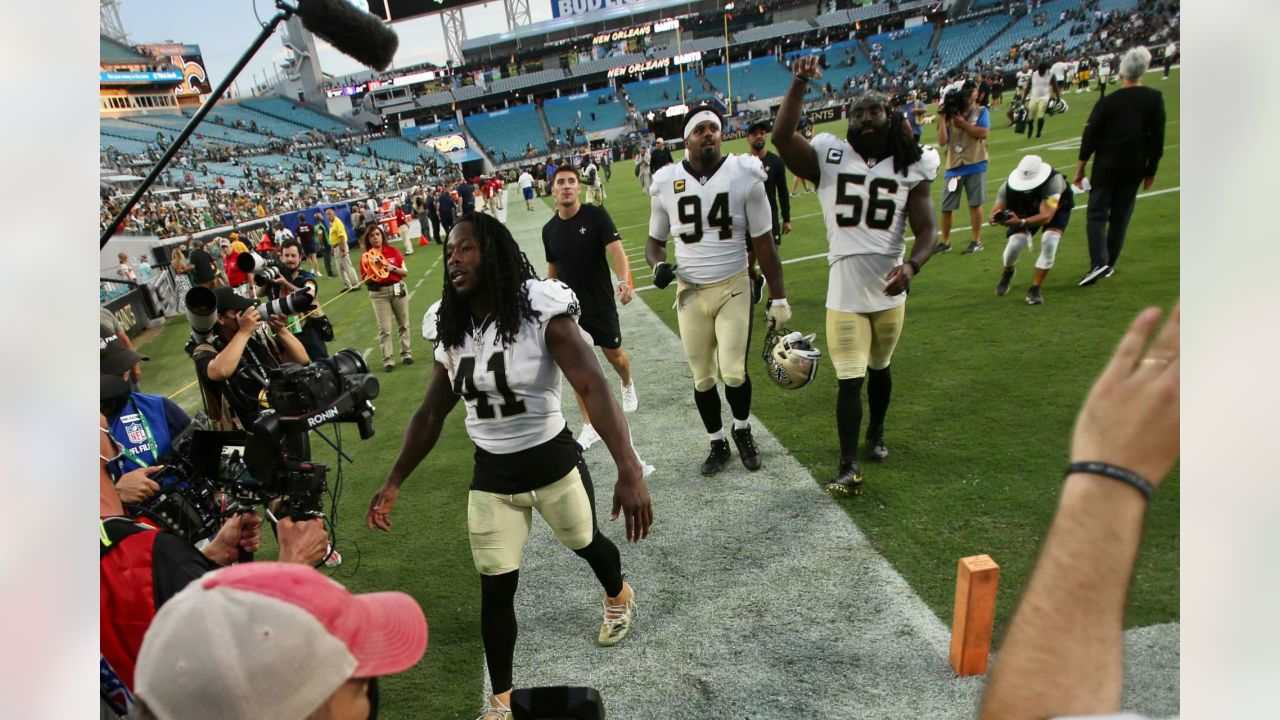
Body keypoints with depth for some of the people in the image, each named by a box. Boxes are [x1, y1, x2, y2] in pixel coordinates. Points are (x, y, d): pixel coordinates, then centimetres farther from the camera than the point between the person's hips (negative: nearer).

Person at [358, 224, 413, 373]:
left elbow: (405, 272, 2)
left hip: (398, 289, 2)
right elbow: (365, 281, -1)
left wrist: (392, 268, -14)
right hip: (379, 294, -2)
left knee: (403, 323, 11)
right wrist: (374, 269, -17)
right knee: (384, 328, -4)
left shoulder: (393, 251, 1)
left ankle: (406, 353, 23)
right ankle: (388, 359, -1)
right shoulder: (365, 257, -3)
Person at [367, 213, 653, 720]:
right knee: (495, 588, 7)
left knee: (586, 543, 22)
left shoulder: (540, 311, -20)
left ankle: (618, 596, 57)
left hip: (552, 463, -3)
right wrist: (394, 483, 7)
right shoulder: (449, 329, -3)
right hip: (491, 475, 4)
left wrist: (629, 470, -41)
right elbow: (431, 414, 7)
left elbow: (593, 387, -30)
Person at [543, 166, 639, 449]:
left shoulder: (596, 215, -12)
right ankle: (590, 427, 11)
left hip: (601, 303, -3)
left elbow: (616, 250, -23)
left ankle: (628, 386, 50)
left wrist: (624, 280, -41)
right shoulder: (549, 229, 1)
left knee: (614, 354, 14)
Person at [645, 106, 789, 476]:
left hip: (734, 288, -2)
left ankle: (742, 431, 24)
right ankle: (717, 444, 30)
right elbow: (655, 240, 11)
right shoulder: (666, 183, -2)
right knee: (702, 377, 8)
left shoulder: (744, 175, -6)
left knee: (733, 371, -7)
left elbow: (763, 241, -2)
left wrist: (778, 298, -2)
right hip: (691, 293, 2)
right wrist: (658, 265, -13)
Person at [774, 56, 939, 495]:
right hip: (844, 292, -2)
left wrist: (911, 267, -24)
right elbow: (781, 138, -18)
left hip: (890, 290, 2)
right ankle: (849, 466, 4)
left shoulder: (911, 168, 1)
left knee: (879, 368, 20)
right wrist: (800, 84, -24)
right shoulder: (829, 159, -2)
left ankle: (876, 434, 44)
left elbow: (925, 232, -5)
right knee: (849, 379, -4)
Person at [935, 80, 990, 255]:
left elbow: (983, 133, -13)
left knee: (975, 203, 0)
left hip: (975, 165, -2)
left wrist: (963, 123, -13)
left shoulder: (981, 111, 3)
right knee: (946, 207, 5)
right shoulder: (950, 114, 6)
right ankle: (945, 242, 19)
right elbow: (942, 141, -4)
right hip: (954, 166, 2)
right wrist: (943, 118, -9)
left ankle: (977, 241, 10)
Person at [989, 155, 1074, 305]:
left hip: (1057, 208, -2)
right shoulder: (1009, 186, -32)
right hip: (1027, 209, 2)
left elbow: (1046, 216, -48)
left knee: (1049, 242, -26)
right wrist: (997, 218, -53)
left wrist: (1020, 222, -64)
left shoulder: (1054, 181, -43)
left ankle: (1035, 289, -11)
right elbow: (997, 209, -27)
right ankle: (1008, 271, 19)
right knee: (1015, 243, -18)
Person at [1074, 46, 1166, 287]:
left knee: (1096, 214, 0)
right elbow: (1157, 138, 1)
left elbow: (1090, 136, -7)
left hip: (1106, 166, -3)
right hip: (1135, 167, 3)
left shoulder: (1108, 102, -8)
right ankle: (1109, 264, 15)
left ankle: (1099, 262, -18)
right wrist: (1152, 170, 11)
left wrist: (1081, 167, 2)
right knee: (1120, 216, 11)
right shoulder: (1154, 99, -2)